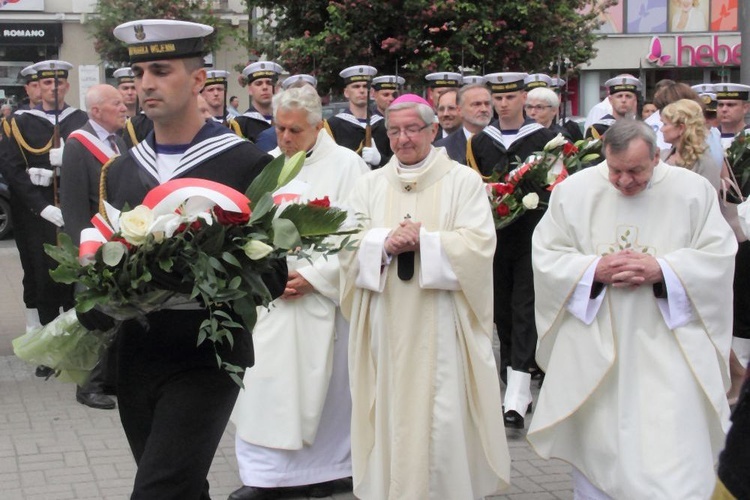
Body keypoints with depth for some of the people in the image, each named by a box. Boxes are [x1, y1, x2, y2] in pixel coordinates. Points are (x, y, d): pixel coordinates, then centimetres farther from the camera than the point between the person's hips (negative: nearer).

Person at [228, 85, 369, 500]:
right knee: (262, 383, 1)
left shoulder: (346, 166, -5)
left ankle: (324, 467, 20)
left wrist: (312, 276, -14)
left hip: (321, 299, -4)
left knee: (321, 383, 5)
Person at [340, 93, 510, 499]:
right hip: (386, 325, 3)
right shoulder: (370, 185, 12)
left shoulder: (463, 181, 3)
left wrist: (424, 241, -16)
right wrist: (385, 242, -15)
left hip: (441, 323, -3)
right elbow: (347, 244, 3)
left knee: (444, 418, -3)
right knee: (390, 412, 5)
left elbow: (478, 244, -8)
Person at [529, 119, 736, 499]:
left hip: (668, 346, -1)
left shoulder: (693, 190, -4)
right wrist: (593, 269, -17)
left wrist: (662, 269, -18)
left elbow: (719, 255, -4)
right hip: (595, 349, 1)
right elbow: (546, 256, 0)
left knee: (675, 456, -6)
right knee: (597, 446, 11)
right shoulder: (574, 191, -2)